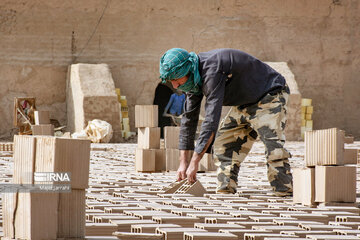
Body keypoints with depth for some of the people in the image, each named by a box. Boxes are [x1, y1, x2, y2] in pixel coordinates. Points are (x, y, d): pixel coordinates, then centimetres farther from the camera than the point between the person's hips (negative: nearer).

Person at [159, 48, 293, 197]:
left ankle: (286, 194, -22)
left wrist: (195, 161, -37)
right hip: (245, 103, 10)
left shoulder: (212, 69, -34)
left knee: (273, 149, -24)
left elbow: (212, 118, -38)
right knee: (223, 144, 2)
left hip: (269, 96, -10)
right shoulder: (194, 76, -4)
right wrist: (183, 161, -3)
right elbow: (189, 117, 3)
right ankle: (225, 191, 4)